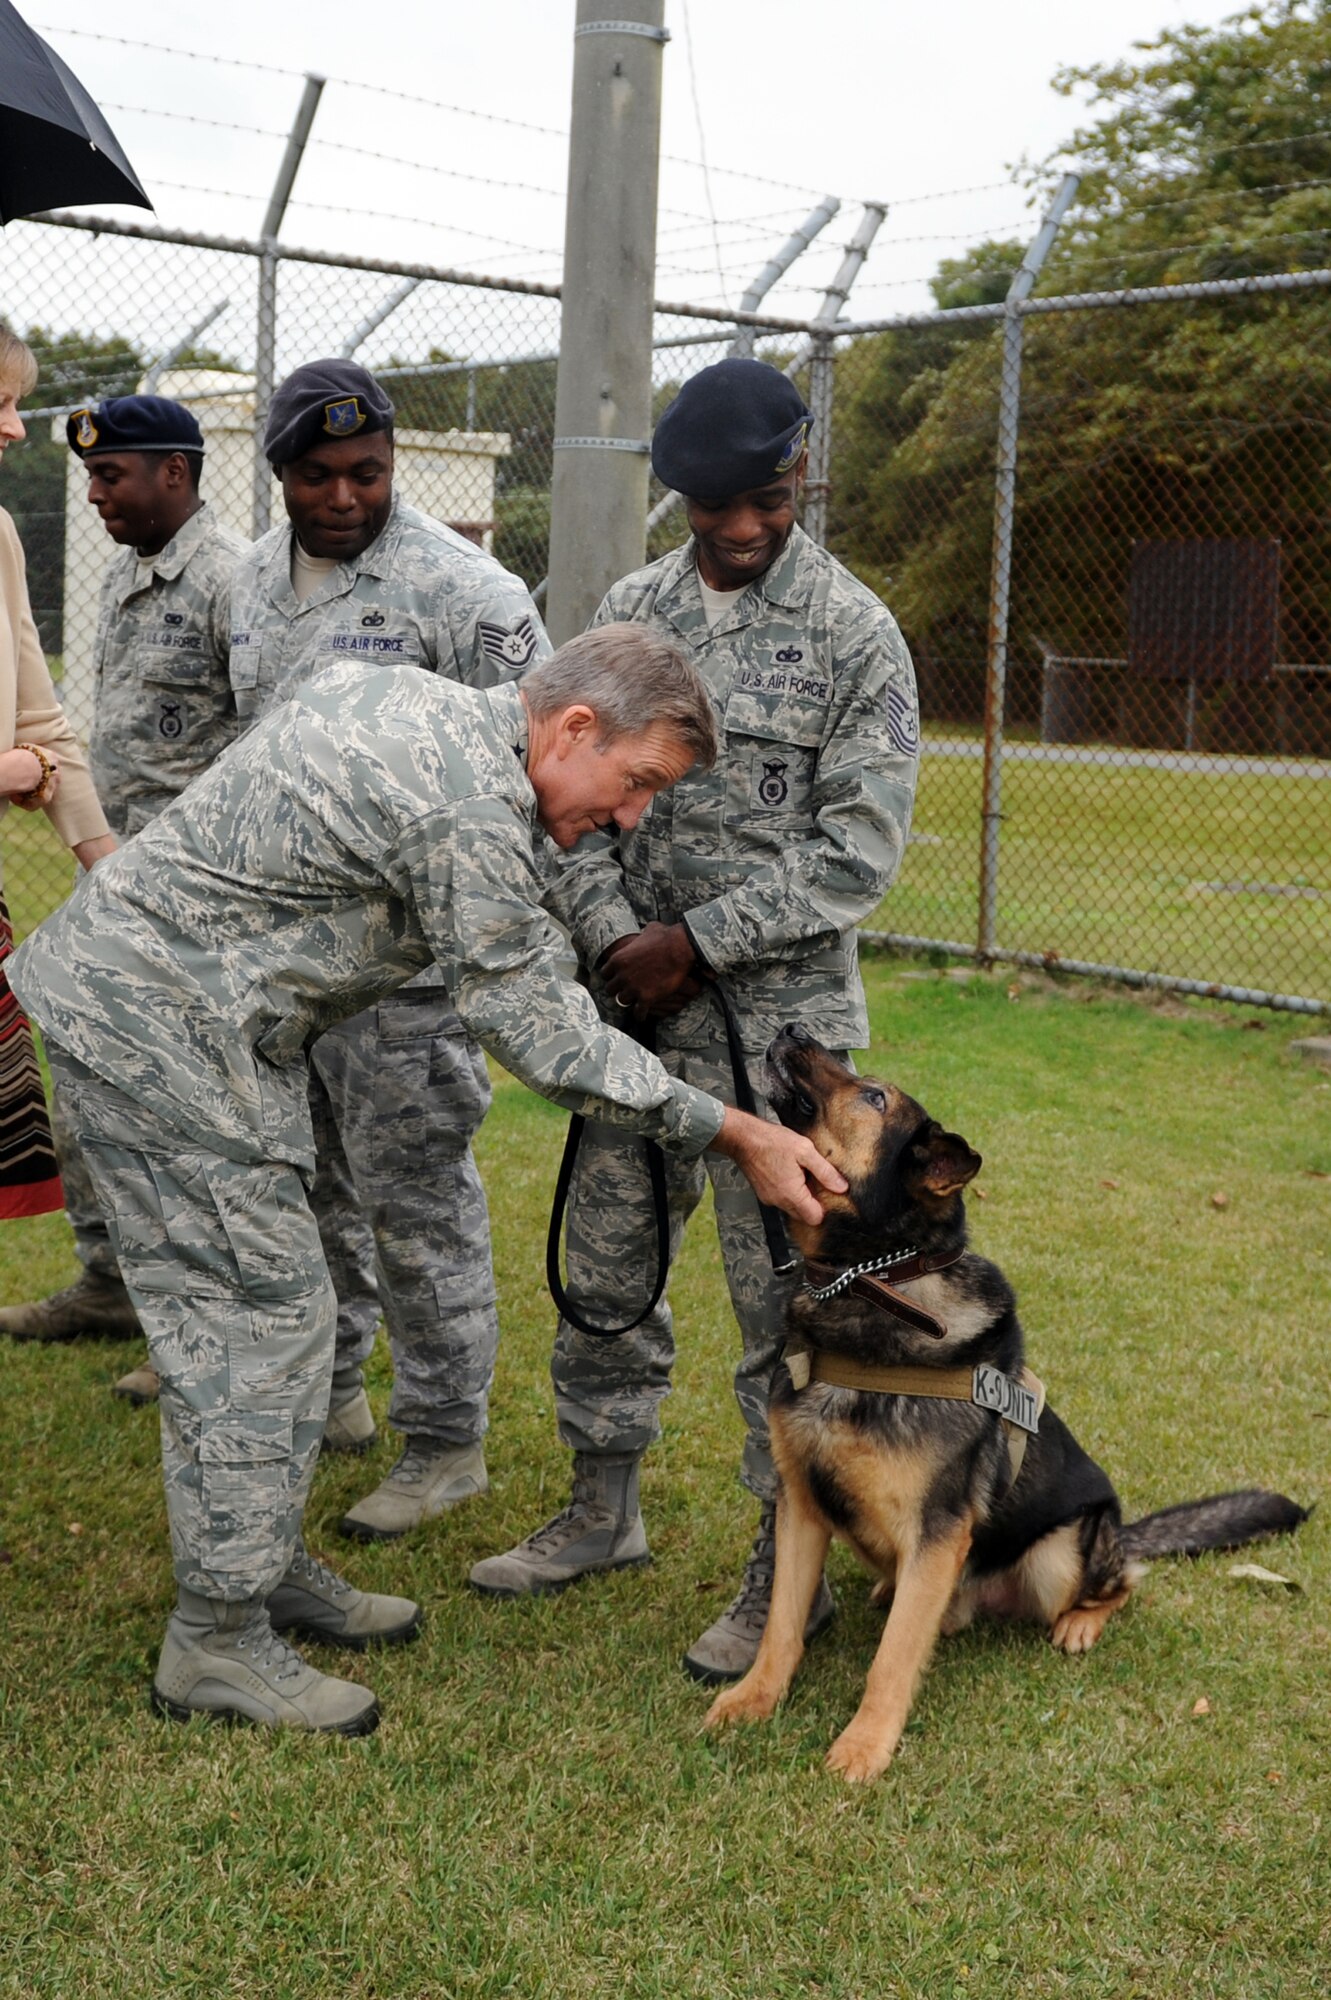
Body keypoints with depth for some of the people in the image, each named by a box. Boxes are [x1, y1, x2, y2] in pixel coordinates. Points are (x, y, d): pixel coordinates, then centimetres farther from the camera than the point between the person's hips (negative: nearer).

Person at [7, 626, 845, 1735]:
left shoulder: (403, 693, 8)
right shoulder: (471, 806, -22)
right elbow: (538, 1030, -16)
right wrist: (735, 1133, -11)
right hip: (160, 1026, -10)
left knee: (280, 1306, 15)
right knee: (252, 1316, -5)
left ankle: (269, 1564, 27)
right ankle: (219, 1640, 5)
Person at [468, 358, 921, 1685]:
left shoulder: (854, 632, -6)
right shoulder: (630, 612, 7)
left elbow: (858, 850, -10)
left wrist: (697, 942, -14)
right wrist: (612, 934, -9)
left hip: (781, 1016, -5)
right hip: (636, 1003, 5)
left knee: (783, 1298, 2)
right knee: (605, 1265, 15)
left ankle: (789, 1569, 16)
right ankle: (602, 1510, 33)